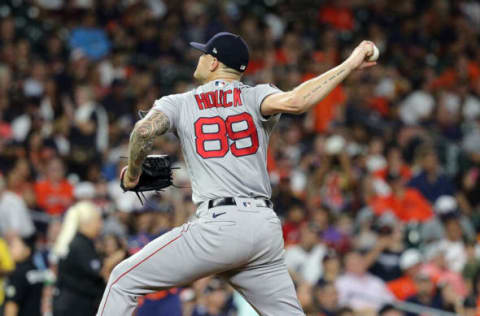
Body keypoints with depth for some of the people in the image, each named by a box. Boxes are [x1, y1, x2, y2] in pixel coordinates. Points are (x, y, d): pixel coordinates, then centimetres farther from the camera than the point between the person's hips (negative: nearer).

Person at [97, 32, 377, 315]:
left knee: (123, 281, 7)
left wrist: (133, 173, 10)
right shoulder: (256, 97, 11)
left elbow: (145, 130, -8)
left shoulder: (179, 103, 11)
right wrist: (350, 65, -5)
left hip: (219, 225, -3)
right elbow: (293, 102, -10)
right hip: (267, 226, 3)